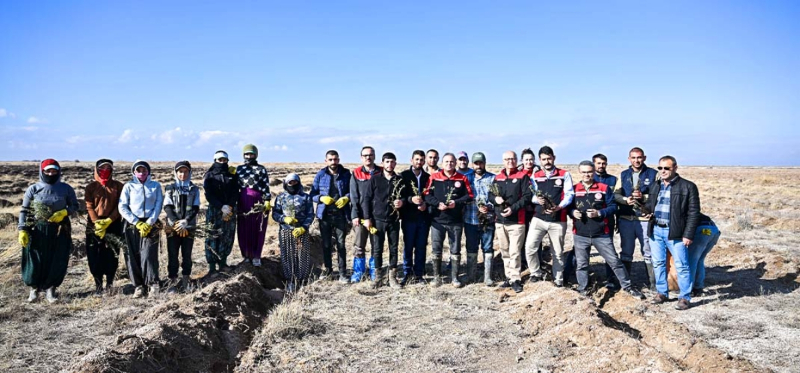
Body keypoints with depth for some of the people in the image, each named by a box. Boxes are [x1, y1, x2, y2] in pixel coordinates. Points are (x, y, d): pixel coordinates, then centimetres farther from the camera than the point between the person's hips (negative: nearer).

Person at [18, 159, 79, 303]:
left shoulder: (66, 188, 1)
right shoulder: (33, 189, 0)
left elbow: (75, 206, 8)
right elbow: (24, 210, 3)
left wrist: (64, 212, -13)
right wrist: (22, 230, -5)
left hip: (60, 231, 0)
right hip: (38, 230, 0)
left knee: (57, 261, 1)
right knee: (35, 261, 5)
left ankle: (50, 289, 16)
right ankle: (34, 288, 26)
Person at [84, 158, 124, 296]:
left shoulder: (118, 186, 6)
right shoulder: (91, 187, 7)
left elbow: (120, 206, 0)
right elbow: (89, 207, 1)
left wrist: (108, 221, -12)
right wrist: (97, 223, -12)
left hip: (113, 224, 0)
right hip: (94, 224, 0)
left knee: (112, 255, 1)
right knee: (95, 256, -2)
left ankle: (110, 284, 13)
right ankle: (98, 285, 6)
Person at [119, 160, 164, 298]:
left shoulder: (156, 186, 11)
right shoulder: (128, 186, 9)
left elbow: (158, 205, 4)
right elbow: (122, 207, 1)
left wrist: (149, 223, -8)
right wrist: (137, 223, -7)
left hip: (150, 224, -1)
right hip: (132, 225, 1)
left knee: (148, 255, -12)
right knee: (133, 256, -2)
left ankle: (153, 284, -6)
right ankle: (139, 286, 5)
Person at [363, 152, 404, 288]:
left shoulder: (400, 180, 6)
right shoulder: (375, 179, 1)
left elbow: (404, 196, 16)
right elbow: (366, 199, 0)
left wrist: (402, 201, -9)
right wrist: (367, 218, -6)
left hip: (394, 220, 2)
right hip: (378, 219, -2)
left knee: (394, 248, 5)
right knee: (377, 249, 2)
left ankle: (392, 276, 16)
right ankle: (378, 276, 15)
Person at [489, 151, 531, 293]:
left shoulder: (522, 176, -2)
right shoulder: (497, 178, 13)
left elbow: (527, 196, -10)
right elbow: (490, 194, 15)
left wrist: (513, 208, -20)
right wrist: (495, 199, -9)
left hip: (516, 221, -5)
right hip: (500, 221, 6)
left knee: (514, 252, -9)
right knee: (505, 252, 12)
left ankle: (516, 280, 1)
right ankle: (509, 277, 23)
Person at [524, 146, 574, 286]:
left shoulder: (564, 175, 3)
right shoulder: (535, 176, 10)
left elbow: (569, 194, -5)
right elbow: (532, 195, 8)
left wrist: (559, 207, -22)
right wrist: (537, 200, -16)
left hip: (558, 220, -1)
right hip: (539, 218, 2)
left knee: (558, 252, 9)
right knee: (529, 247, -11)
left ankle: (558, 279, 24)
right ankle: (536, 273, 10)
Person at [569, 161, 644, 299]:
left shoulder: (604, 188, 1)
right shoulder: (574, 189, 3)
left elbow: (613, 206, -1)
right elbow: (568, 207, 9)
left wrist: (599, 213, -16)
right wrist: (573, 212, -13)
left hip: (601, 234, 0)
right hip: (580, 234, 1)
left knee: (614, 261, 6)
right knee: (581, 264, 8)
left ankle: (627, 286, 20)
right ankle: (582, 288, 23)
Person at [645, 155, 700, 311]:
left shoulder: (688, 187, -4)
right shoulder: (655, 186, 14)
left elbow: (693, 213, -7)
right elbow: (649, 205, 25)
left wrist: (688, 235, -12)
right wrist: (646, 211, -1)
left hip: (675, 232, -5)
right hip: (656, 230, 6)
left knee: (681, 266, -1)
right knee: (658, 263, 12)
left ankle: (685, 297, 9)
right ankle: (662, 292, 25)